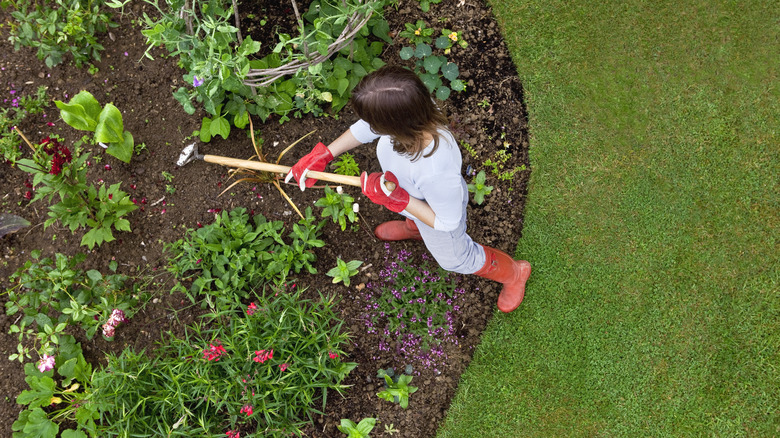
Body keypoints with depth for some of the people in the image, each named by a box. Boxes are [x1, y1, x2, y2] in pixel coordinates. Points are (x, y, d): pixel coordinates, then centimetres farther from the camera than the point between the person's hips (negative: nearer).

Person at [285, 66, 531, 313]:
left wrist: (396, 199, -36)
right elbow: (367, 127, -12)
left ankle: (513, 273, 55)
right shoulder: (406, 107, -37)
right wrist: (323, 155, -10)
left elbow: (445, 221, -31)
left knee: (454, 259, 27)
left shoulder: (436, 172, -53)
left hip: (438, 217, -4)